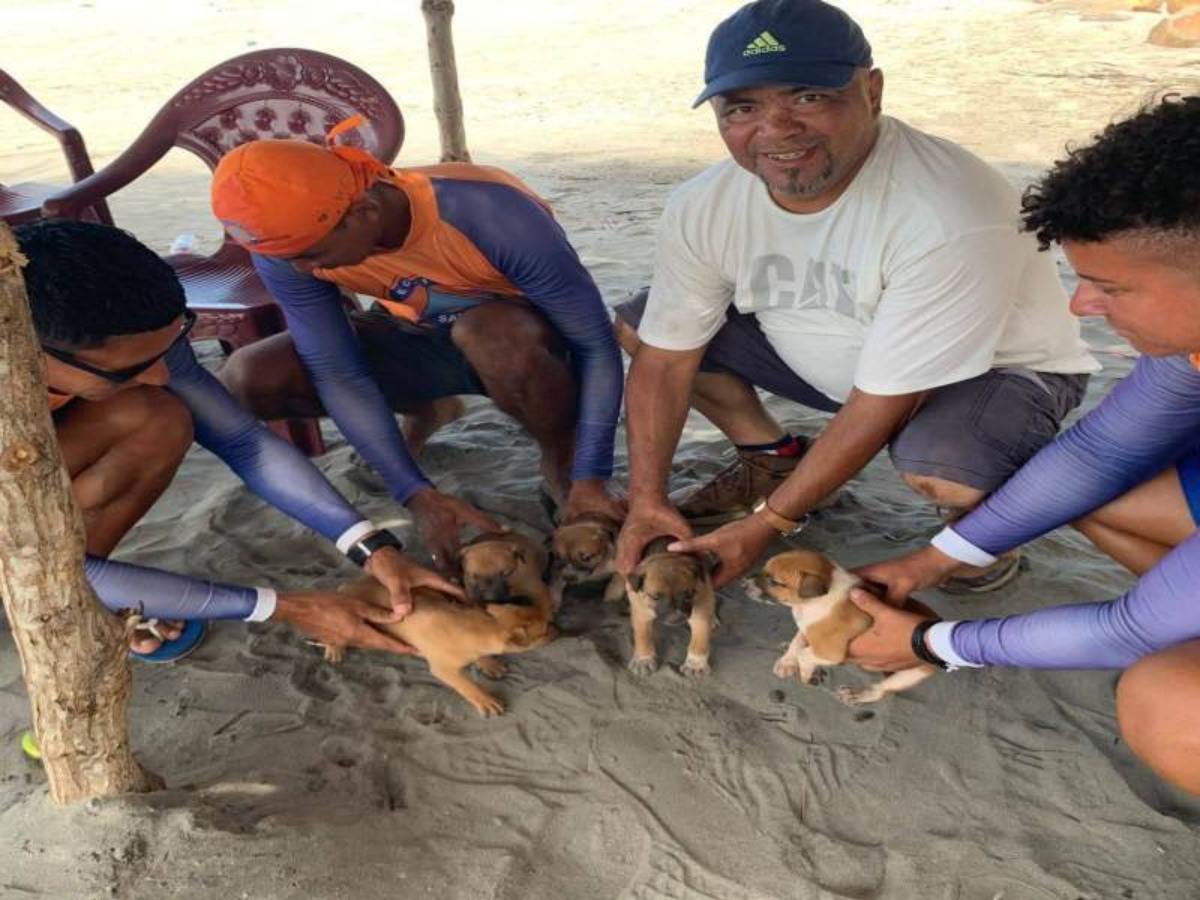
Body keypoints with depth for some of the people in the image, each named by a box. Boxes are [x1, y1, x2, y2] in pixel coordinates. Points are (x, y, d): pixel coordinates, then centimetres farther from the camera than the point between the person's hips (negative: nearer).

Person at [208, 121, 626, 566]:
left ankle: (562, 458, -10)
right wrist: (419, 495, -26)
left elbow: (597, 345, -29)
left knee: (491, 334, -41)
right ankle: (421, 408, 9)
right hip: (421, 340, 4)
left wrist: (589, 479, -33)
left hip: (528, 344, -3)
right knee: (251, 379, -15)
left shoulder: (491, 215, -35)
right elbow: (338, 374, -19)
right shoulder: (287, 244, -23)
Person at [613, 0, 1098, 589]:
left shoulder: (950, 217, -36)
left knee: (937, 470, -40)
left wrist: (766, 524, -27)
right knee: (636, 325, -5)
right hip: (827, 358, 5)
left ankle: (985, 506, -1)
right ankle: (772, 461, 13)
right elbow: (665, 360, -10)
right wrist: (647, 501, -15)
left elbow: (883, 404, -31)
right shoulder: (701, 208, -18)